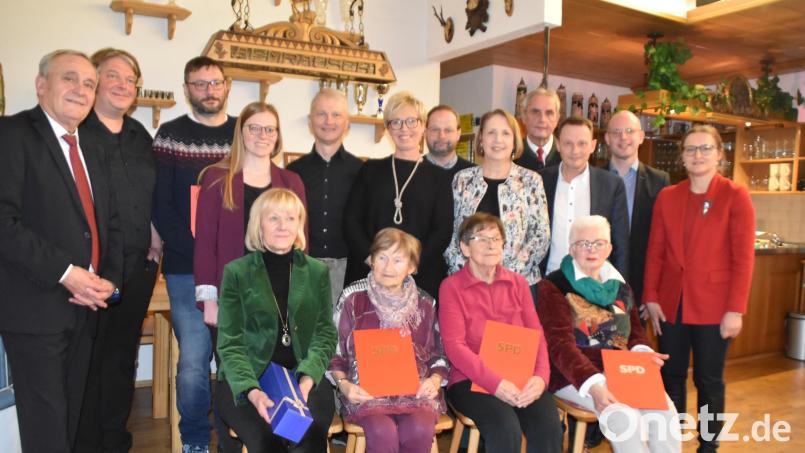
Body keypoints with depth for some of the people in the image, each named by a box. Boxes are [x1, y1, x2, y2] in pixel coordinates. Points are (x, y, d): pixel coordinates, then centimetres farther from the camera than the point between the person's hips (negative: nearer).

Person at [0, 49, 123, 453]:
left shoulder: (93, 151, 16)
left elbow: (109, 222, 16)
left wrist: (109, 280, 1)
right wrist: (65, 273, -20)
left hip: (84, 304, 7)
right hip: (35, 306, -6)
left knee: (73, 414, 15)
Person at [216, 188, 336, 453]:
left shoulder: (318, 272, 9)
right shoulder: (236, 272, 3)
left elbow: (326, 334, 4)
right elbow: (230, 343, -2)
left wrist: (307, 380, -15)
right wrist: (252, 391, -19)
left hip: (304, 377, 1)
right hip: (245, 381, -1)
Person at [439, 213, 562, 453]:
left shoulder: (518, 283, 13)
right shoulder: (451, 286, 0)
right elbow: (454, 346, -9)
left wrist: (541, 376, -13)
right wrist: (495, 383, -20)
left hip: (520, 378, 4)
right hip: (471, 380, -3)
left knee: (549, 427, -24)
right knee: (506, 429, -30)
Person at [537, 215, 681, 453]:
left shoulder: (619, 285, 14)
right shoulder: (553, 286, -6)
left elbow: (635, 329, 20)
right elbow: (560, 345, -16)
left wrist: (642, 352, -5)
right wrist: (592, 385, -29)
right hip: (575, 376, -5)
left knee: (665, 410, -18)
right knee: (624, 415, -27)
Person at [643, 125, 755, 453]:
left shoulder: (735, 197, -4)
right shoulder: (667, 197, 5)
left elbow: (743, 258, -7)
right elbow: (655, 252, 5)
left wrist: (736, 310, -11)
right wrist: (651, 298, 0)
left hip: (713, 306, -3)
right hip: (671, 304, 3)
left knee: (709, 381, 9)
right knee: (671, 377, 12)